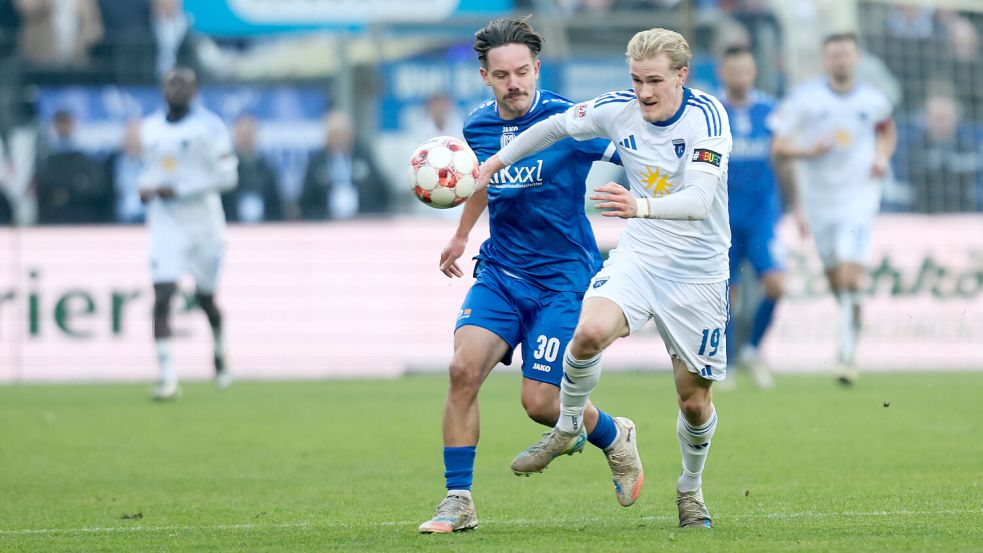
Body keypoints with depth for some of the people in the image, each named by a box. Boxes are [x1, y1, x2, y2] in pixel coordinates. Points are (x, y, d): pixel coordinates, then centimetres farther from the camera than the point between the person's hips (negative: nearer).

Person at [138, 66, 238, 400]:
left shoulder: (208, 127, -7)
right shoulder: (151, 129, 9)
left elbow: (226, 176, -11)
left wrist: (178, 190, -17)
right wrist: (145, 187, 0)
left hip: (203, 220, -3)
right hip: (165, 224, 3)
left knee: (205, 297, 11)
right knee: (161, 298, -13)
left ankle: (220, 348, 43)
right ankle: (167, 378, -16)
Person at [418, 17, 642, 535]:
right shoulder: (478, 125, 2)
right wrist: (461, 234, 36)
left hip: (562, 278, -4)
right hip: (499, 273, 4)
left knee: (539, 401, -9)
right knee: (463, 369, -16)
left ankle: (614, 437, 26)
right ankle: (458, 502, -7)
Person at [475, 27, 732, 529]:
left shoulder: (706, 116, -20)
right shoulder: (618, 110, -6)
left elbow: (699, 200, -32)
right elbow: (557, 126, 15)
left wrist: (641, 206, -49)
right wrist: (498, 160, 16)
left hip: (697, 272, -2)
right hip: (638, 255, 2)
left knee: (694, 399, 4)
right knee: (590, 331, -28)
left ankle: (691, 488, 33)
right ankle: (567, 426, -2)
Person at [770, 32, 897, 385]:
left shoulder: (873, 101, 2)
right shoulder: (805, 98, -3)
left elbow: (887, 131, 23)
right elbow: (779, 147, -3)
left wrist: (882, 158, 3)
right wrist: (809, 150, -21)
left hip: (859, 200, -2)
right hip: (819, 199, 2)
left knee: (850, 276, -17)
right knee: (835, 278, 11)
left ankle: (847, 355, -15)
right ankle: (850, 318, 42)